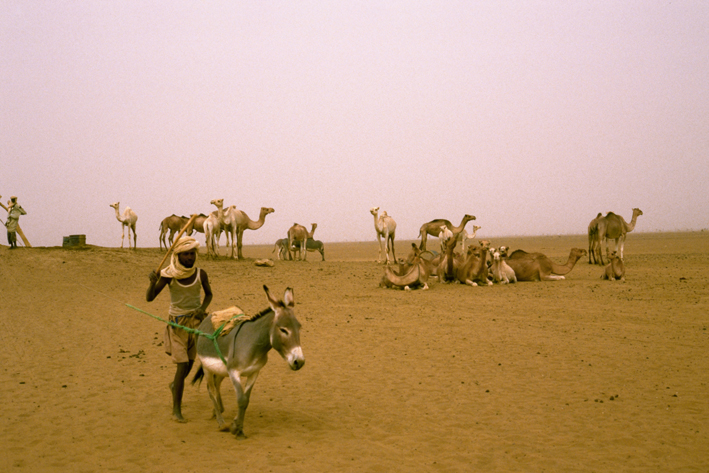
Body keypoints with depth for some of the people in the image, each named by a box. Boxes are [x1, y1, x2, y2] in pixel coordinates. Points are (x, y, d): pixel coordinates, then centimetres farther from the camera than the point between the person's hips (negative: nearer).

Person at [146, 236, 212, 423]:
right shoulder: (169, 275, -11)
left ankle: (175, 385, 47)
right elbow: (149, 298, -11)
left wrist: (203, 308, -7)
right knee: (182, 365, -8)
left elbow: (208, 293, 12)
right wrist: (153, 282, -31)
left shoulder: (200, 274, -6)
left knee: (189, 363, 14)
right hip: (177, 323, -3)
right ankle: (176, 409, 1)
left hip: (196, 321, 3)